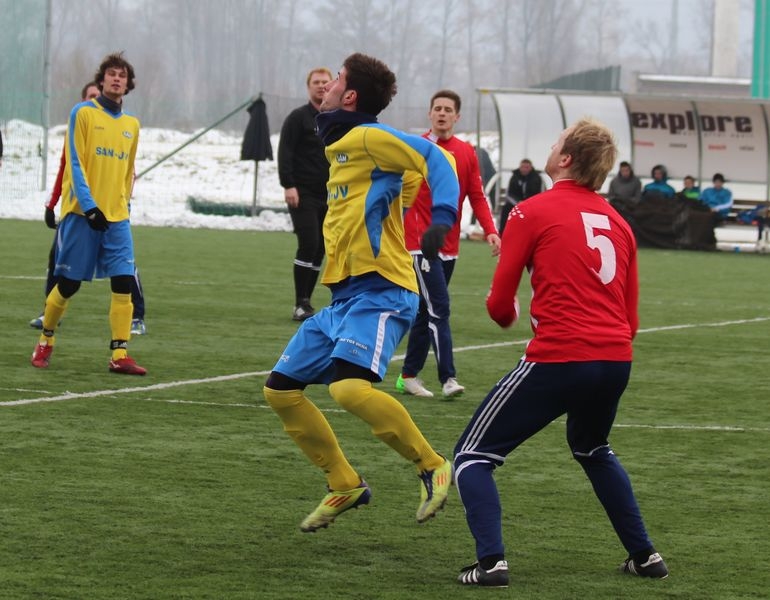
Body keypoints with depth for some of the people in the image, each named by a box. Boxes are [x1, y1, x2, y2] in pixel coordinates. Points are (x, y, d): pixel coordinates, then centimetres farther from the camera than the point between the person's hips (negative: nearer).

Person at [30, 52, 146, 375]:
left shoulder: (132, 125, 13)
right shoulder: (83, 113, -2)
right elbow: (75, 163, -9)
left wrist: (123, 204, 15)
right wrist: (89, 206, -17)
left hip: (117, 216, 4)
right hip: (82, 213, -4)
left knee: (124, 282, -8)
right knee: (68, 284, 1)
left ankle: (120, 355, -8)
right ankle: (45, 340, 22)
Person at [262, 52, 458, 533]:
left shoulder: (368, 137, -8)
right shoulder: (340, 146, 19)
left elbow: (436, 158, -17)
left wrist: (442, 218, -29)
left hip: (379, 293, -10)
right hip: (344, 297, 10)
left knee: (349, 387, -31)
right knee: (281, 391, 9)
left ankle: (432, 467, -16)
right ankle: (346, 485, 18)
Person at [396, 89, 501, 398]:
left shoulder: (467, 153, 8)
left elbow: (476, 196, 6)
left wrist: (490, 231, -7)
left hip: (449, 246, 5)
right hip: (420, 242, -5)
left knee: (426, 312, 12)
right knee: (438, 310, -14)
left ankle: (409, 376, 21)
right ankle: (448, 378, -17)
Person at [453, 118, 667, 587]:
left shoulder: (532, 213, -2)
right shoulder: (619, 222, 14)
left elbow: (500, 305, 1)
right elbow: (631, 318, 15)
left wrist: (510, 316, 23)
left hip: (557, 359, -6)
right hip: (616, 360, 6)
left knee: (474, 455, 7)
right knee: (593, 450, 35)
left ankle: (491, 561, -10)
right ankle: (644, 555, 31)